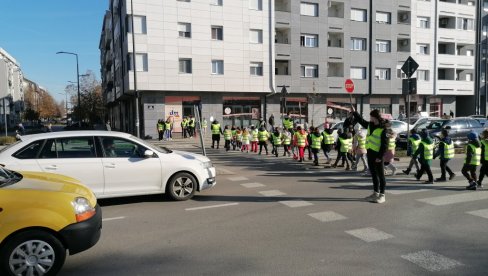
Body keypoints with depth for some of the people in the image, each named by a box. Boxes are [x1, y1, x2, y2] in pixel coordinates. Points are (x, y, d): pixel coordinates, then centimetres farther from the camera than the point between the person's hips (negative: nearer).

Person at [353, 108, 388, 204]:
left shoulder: (383, 129, -14)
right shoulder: (370, 125, 9)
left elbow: (385, 144, -16)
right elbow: (361, 121, 28)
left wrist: (380, 156, -18)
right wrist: (354, 112, 26)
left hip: (377, 154, -8)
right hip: (370, 153, 8)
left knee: (380, 175, 1)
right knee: (373, 174, 15)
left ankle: (382, 195, 8)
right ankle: (376, 193, 25)